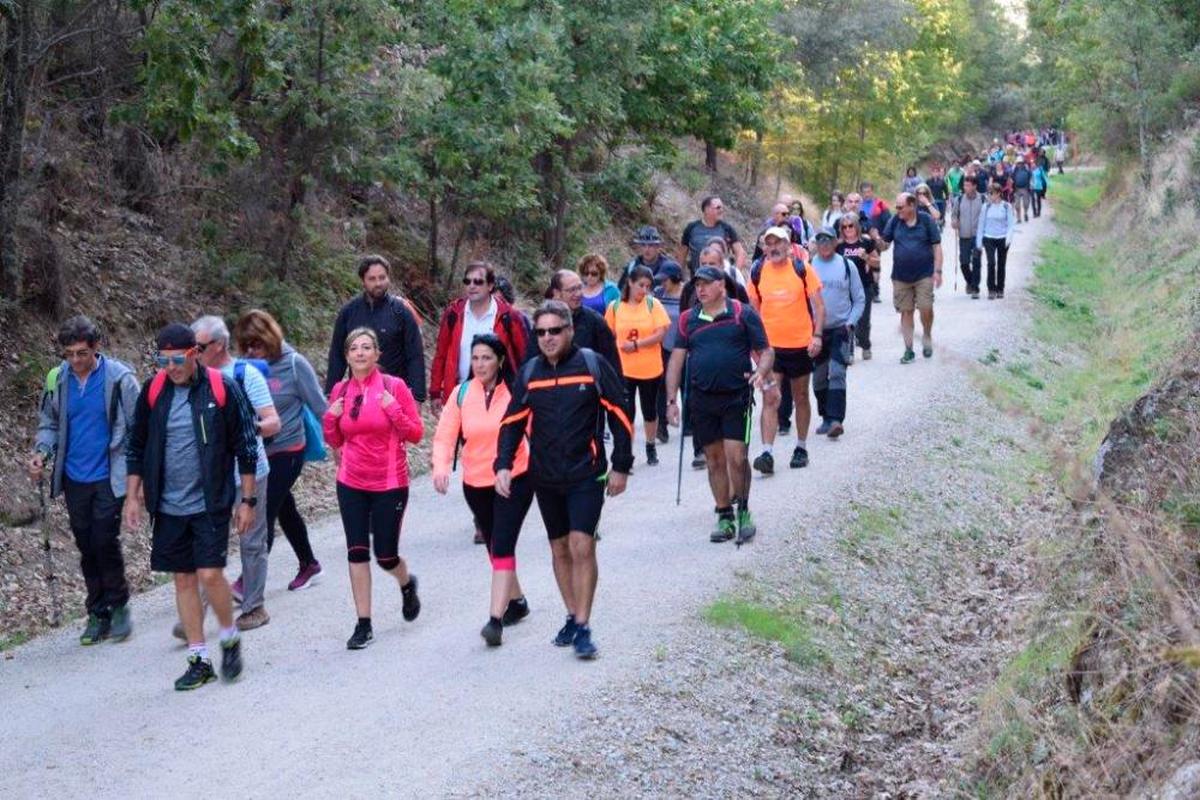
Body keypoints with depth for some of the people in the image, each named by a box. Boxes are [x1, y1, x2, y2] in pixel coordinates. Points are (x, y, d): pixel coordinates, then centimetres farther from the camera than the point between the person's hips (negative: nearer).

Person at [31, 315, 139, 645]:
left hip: (109, 478, -4)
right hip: (75, 478, 4)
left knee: (105, 542, -6)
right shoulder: (57, 379, 1)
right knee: (86, 547, 10)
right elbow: (49, 422, 13)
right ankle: (97, 613, 20)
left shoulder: (119, 377, -11)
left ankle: (117, 606, 13)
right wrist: (41, 453, -6)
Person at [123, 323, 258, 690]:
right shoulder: (152, 392, 1)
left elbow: (245, 447, -3)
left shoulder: (223, 389, -8)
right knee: (184, 579, 7)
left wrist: (248, 499, -3)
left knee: (210, 575, -11)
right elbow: (136, 448, 11)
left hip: (210, 503, -4)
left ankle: (230, 638, 15)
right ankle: (199, 660, 17)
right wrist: (132, 496, 6)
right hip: (168, 506, 4)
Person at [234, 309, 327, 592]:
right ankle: (309, 565, 37)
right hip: (258, 451, 6)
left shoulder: (294, 364, -12)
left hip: (287, 450, -6)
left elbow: (318, 406, -7)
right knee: (284, 510, 19)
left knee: (265, 513, -11)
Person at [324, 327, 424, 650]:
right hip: (351, 483, 3)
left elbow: (416, 433, -6)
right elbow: (336, 440, 12)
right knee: (357, 551, -1)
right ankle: (363, 624, 7)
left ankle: (407, 584, 38)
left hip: (390, 483, -3)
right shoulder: (340, 391, 3)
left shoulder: (394, 387, -8)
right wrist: (330, 418, -7)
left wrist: (393, 410, -21)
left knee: (386, 556, 3)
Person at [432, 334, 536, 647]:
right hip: (475, 484, 4)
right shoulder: (461, 393, -3)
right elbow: (445, 436, -6)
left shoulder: (516, 392, -10)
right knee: (494, 546, 18)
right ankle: (516, 600, 39)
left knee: (502, 547, -14)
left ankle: (496, 619, -16)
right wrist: (441, 467, -23)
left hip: (514, 480, -4)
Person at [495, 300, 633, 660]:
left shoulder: (593, 366, -6)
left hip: (586, 475, -4)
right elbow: (512, 422, 10)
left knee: (582, 546, -12)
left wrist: (621, 466, -2)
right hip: (545, 478, 4)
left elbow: (620, 416, -2)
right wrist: (503, 465, -3)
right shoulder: (529, 373, 5)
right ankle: (573, 618, 25)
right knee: (560, 548, 12)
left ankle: (583, 629, -7)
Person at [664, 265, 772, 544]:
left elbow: (765, 351, 2)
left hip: (736, 397, -3)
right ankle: (725, 518, 16)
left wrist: (761, 372, -19)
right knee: (714, 459, 8)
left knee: (736, 457, -8)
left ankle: (743, 511, 12)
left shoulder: (742, 313, 0)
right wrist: (672, 400, 4)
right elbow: (676, 360, 9)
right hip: (701, 400, 3)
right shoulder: (688, 319, 8)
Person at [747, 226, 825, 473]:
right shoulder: (758, 272, 1)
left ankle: (801, 448, 27)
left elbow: (818, 306, -2)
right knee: (769, 399, -8)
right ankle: (767, 454, -12)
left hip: (800, 344, -1)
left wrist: (816, 335, -12)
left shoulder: (802, 269, -5)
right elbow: (753, 308, 11)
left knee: (800, 397, 13)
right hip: (769, 345, 1)